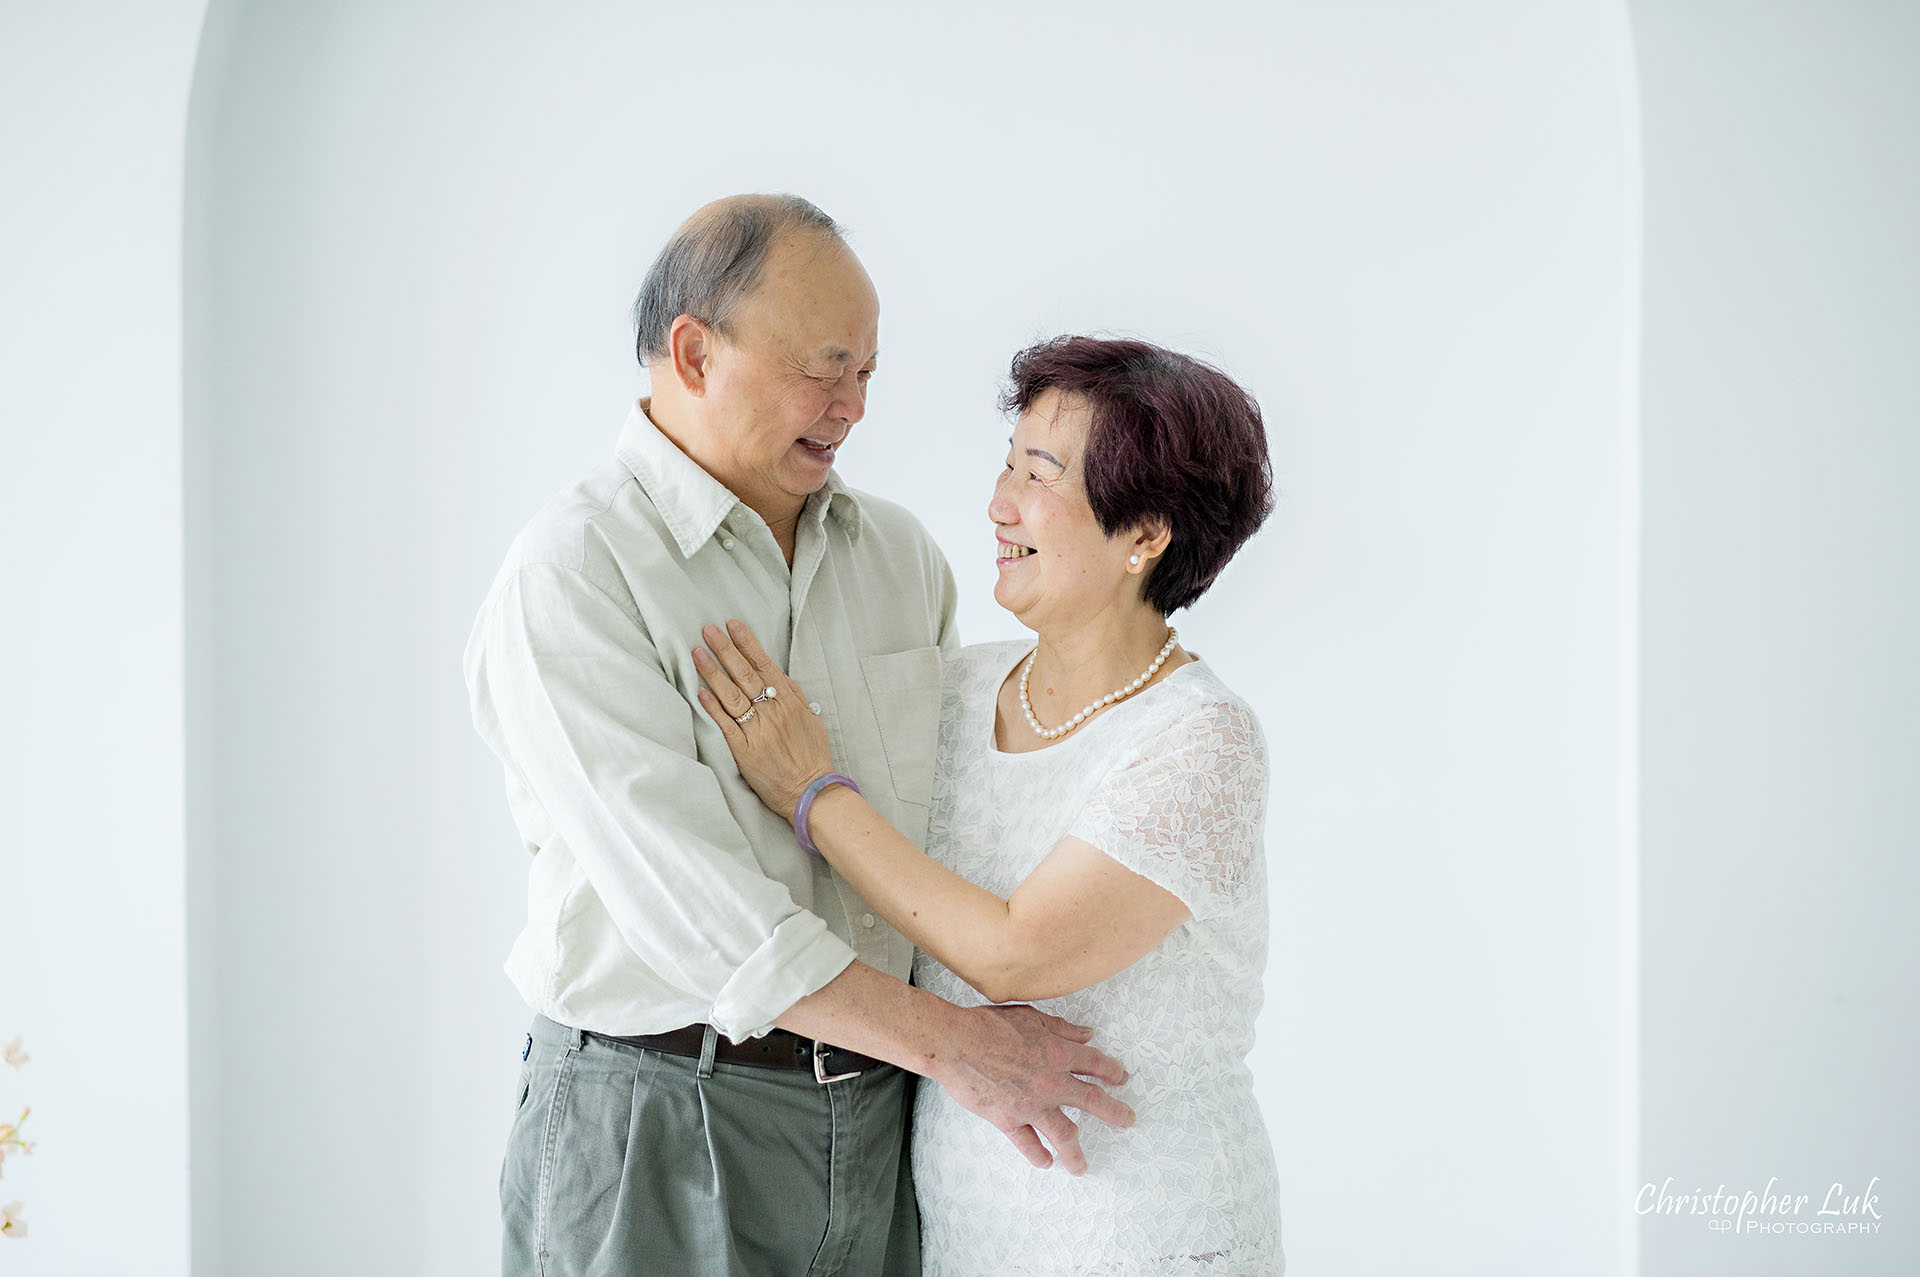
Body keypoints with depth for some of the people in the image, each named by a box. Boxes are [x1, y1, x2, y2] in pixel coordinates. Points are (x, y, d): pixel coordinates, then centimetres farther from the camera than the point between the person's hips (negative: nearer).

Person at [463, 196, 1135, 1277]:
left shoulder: (901, 552, 8)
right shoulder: (570, 575, -13)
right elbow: (688, 900, -20)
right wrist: (951, 1044, -19)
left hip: (885, 1117, 5)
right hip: (660, 1120, -5)